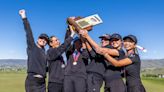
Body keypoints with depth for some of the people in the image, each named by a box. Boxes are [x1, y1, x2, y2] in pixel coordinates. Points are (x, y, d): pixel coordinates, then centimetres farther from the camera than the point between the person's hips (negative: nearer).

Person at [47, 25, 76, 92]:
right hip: (54, 83, -7)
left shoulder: (59, 54, 16)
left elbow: (66, 42, 11)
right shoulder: (50, 52, -7)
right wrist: (72, 34, -21)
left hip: (62, 82, 8)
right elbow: (62, 47, -20)